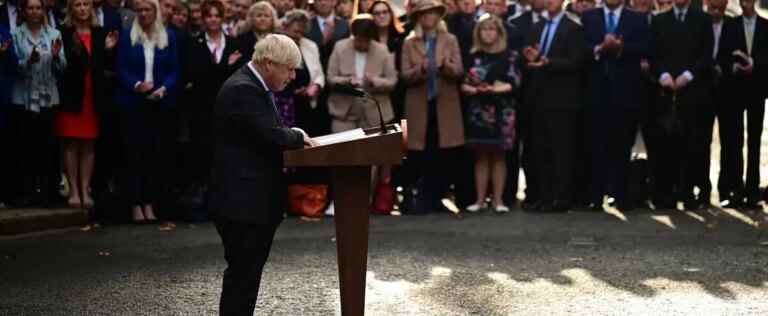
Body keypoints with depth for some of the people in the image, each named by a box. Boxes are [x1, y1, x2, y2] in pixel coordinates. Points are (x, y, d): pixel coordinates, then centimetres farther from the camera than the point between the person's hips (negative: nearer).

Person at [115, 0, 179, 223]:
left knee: (157, 153, 2)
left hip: (160, 103, 2)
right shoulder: (127, 37, 3)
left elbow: (174, 70, 5)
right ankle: (135, 204, 3)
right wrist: (136, 86, -18)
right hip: (133, 103, -1)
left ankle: (149, 203, 9)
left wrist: (164, 89, -13)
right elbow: (122, 69, -1)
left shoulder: (169, 37, 7)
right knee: (134, 153, -2)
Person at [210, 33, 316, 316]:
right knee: (242, 274, -5)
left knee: (248, 272, 15)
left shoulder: (253, 86, 14)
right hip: (242, 199, -10)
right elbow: (273, 136, -25)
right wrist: (299, 136, -6)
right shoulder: (243, 90, -19)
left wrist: (292, 135, 1)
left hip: (254, 197, 10)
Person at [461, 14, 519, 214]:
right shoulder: (473, 57, 7)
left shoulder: (508, 57, 1)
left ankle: (498, 200, 7)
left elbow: (513, 83, -5)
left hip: (501, 111, -2)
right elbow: (463, 83, 5)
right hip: (477, 111, 2)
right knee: (481, 156, 5)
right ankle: (480, 199, 9)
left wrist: (496, 89, -20)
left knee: (498, 156, 3)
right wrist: (472, 89, -16)